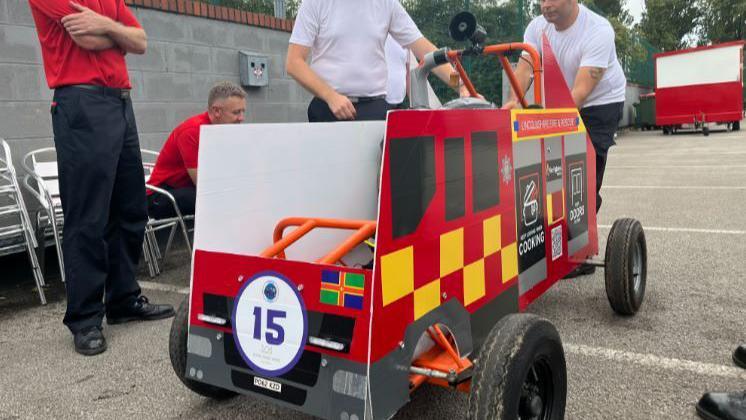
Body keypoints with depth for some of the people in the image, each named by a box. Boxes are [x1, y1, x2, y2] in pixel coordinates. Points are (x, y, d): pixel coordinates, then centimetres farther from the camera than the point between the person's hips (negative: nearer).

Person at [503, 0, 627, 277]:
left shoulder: (598, 31, -27)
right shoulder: (537, 27, -9)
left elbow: (582, 90, -35)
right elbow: (524, 69, -21)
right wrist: (514, 101, -42)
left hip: (601, 104, -5)